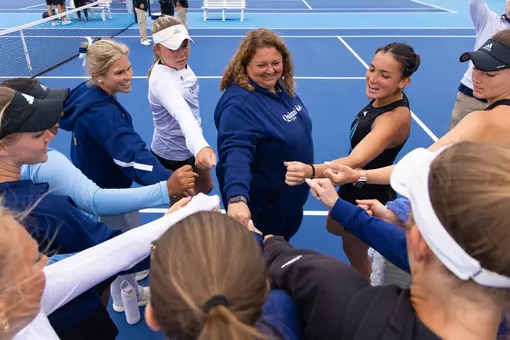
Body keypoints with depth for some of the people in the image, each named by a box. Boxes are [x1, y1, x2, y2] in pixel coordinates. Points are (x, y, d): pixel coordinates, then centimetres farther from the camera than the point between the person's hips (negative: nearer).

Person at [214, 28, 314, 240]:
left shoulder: (282, 87, -2)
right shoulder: (239, 104, -31)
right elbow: (236, 153, -47)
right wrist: (237, 198, -63)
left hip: (291, 198, 8)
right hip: (260, 206, -8)